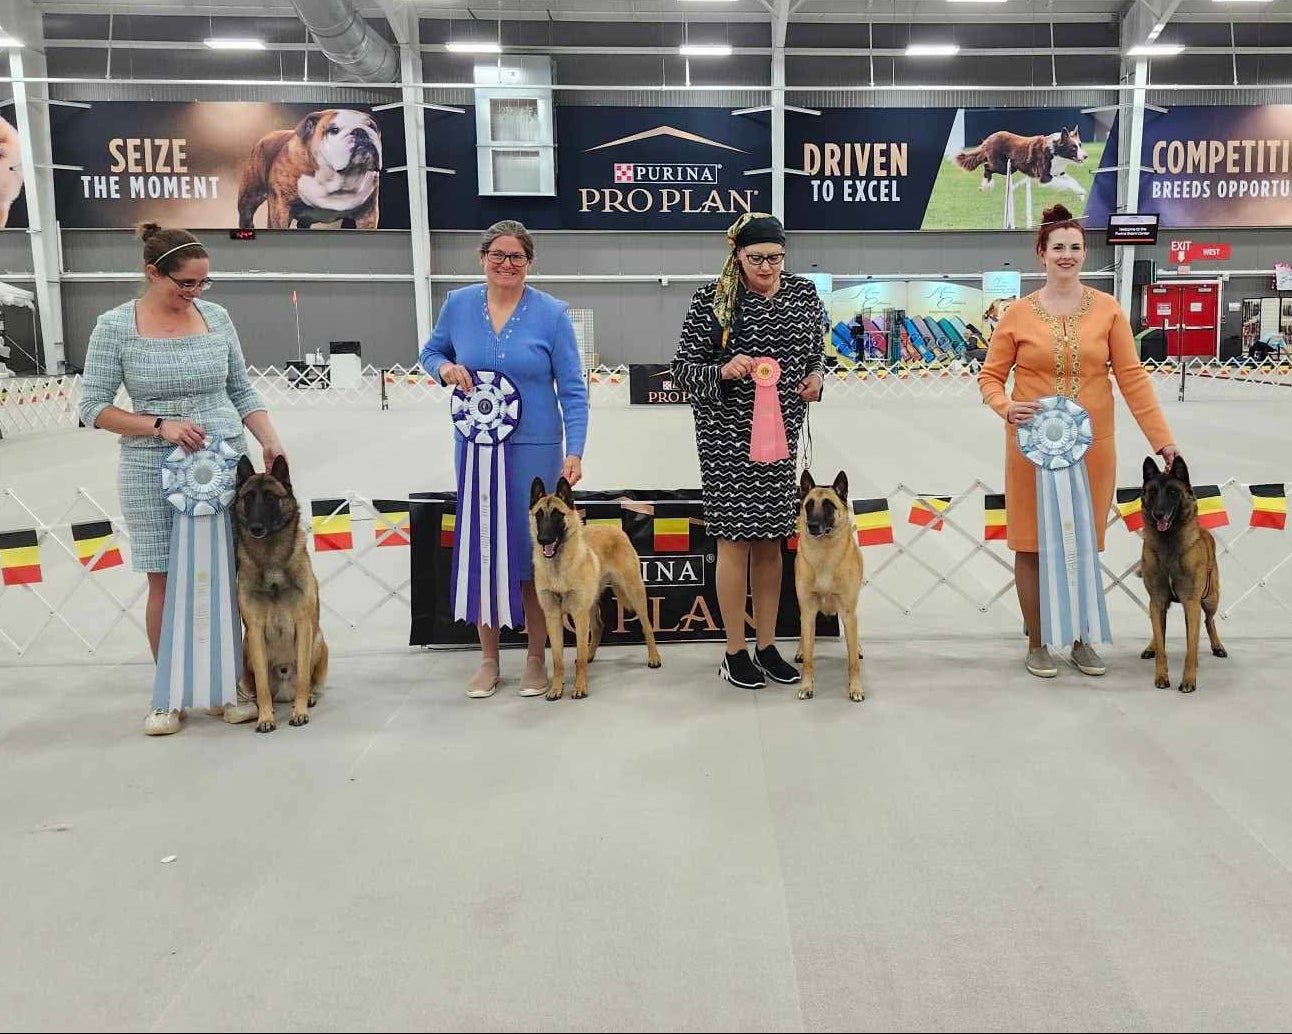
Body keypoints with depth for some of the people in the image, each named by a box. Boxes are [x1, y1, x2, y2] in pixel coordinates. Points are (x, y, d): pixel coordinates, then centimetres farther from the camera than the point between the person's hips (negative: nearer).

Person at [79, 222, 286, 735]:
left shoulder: (217, 318, 5)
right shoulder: (115, 326, -4)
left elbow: (243, 392, 11)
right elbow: (93, 408, -4)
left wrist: (271, 442, -2)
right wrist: (160, 426, -15)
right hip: (152, 469, -2)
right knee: (165, 582, 4)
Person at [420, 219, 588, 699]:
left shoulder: (552, 313, -5)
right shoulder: (459, 304, 2)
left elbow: (572, 389, -5)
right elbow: (430, 351, 16)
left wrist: (574, 452, -13)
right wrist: (445, 367, -8)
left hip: (534, 447, -2)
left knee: (532, 550, 3)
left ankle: (536, 659, 21)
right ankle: (489, 659, 23)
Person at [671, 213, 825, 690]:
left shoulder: (804, 293, 5)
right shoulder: (712, 298, -8)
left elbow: (816, 351, 19)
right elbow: (682, 368, -6)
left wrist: (816, 376, -3)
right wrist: (723, 370, -25)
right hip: (727, 433, -4)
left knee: (771, 537, 10)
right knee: (736, 536, -1)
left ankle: (767, 646, 22)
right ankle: (735, 652, 12)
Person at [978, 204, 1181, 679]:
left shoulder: (1106, 309, 1)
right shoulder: (1018, 314, -2)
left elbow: (1132, 377, -1)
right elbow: (990, 377, 3)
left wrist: (1162, 439, -6)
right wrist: (1006, 407, -19)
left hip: (1092, 446, 2)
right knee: (1032, 545, 4)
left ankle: (1080, 639, 28)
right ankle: (1037, 643, 19)